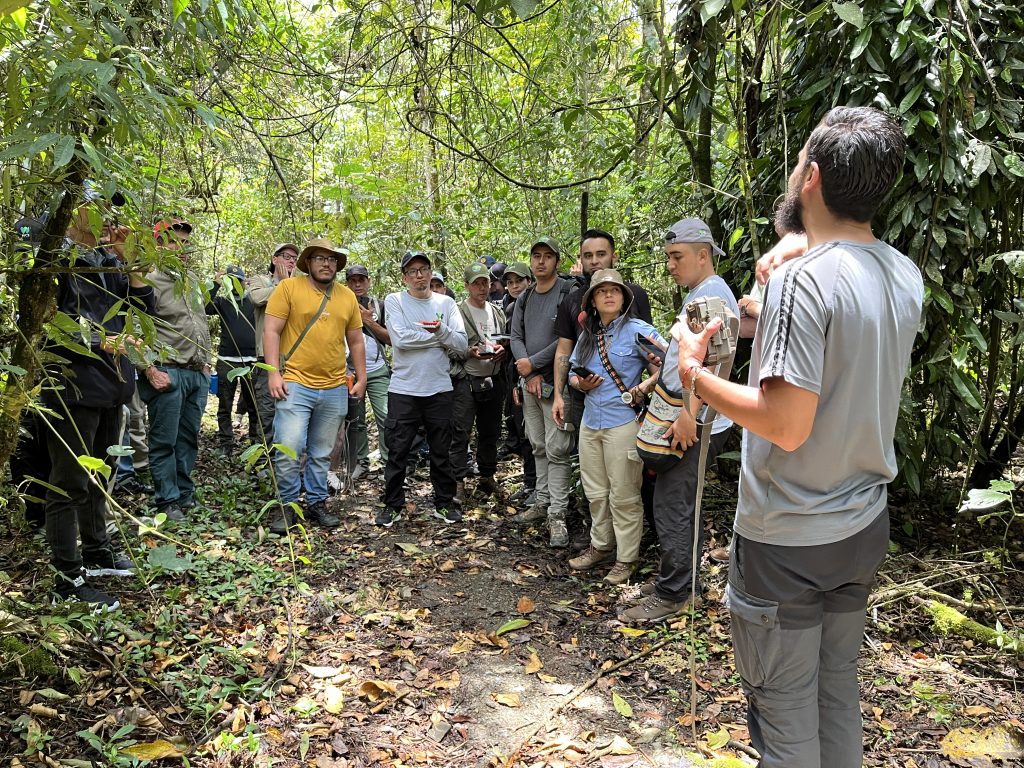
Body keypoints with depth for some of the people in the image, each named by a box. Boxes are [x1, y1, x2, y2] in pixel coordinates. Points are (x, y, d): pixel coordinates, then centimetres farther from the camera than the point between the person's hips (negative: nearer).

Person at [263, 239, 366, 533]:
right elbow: (271, 331, -5)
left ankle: (316, 503, 24)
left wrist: (361, 378, 11)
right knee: (288, 451, -7)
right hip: (295, 385, -4)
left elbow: (356, 341, 16)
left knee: (322, 454, 11)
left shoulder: (347, 296, 11)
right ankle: (286, 505, 10)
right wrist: (274, 373, -12)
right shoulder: (288, 288, -1)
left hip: (335, 389, 4)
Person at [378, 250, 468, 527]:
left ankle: (445, 503, 24)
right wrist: (440, 338, -10)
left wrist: (440, 329, -18)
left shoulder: (446, 303, 7)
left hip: (440, 390, 2)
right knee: (397, 452, 4)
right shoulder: (394, 301, 0)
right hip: (403, 390, -2)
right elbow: (400, 339, -16)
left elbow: (462, 346, -1)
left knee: (441, 452, 11)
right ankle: (392, 505, 18)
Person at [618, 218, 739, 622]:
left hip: (696, 423, -11)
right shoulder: (697, 295, 18)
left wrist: (689, 414, -27)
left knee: (671, 507, -5)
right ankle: (685, 581, 29)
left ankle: (671, 595, 6)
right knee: (683, 504, 17)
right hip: (686, 420, 11)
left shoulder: (712, 293, -14)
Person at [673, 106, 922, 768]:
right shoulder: (907, 278, 2)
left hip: (787, 541, -8)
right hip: (864, 527, 8)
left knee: (784, 709, 10)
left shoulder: (803, 279, -23)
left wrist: (695, 373, -12)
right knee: (838, 687, 23)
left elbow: (787, 424, -26)